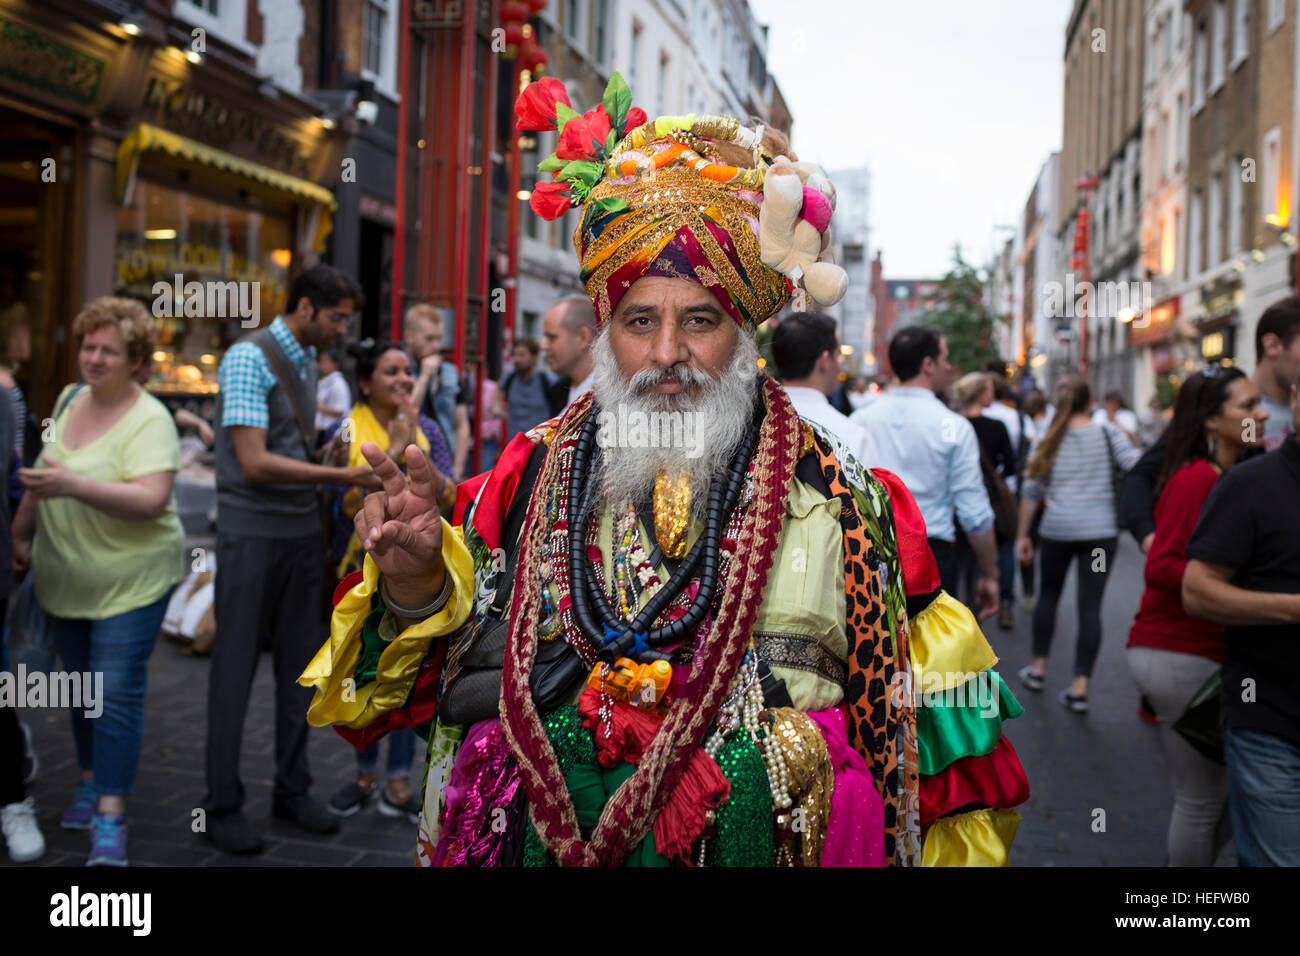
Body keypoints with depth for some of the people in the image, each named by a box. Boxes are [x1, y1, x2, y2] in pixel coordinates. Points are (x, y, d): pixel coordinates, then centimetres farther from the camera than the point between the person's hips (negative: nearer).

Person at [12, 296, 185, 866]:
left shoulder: (149, 420, -16)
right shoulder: (68, 399, 7)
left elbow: (152, 500, -28)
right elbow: (40, 477, 20)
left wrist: (73, 485, -35)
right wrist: (21, 531, 22)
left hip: (130, 582, -6)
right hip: (62, 580, 7)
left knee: (118, 692, -6)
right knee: (82, 685, 17)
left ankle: (110, 818, 0)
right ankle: (90, 782, 33)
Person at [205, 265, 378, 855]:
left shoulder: (308, 361, 11)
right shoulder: (249, 358, -13)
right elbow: (255, 462, -20)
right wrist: (341, 476, -19)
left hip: (303, 530, 7)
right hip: (252, 534, -7)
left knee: (297, 666, 11)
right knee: (235, 669, 2)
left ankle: (292, 789, 22)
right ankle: (222, 805, 14)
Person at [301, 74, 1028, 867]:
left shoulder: (844, 503, -7)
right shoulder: (531, 478, -2)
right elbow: (427, 675, 3)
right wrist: (416, 581, -14)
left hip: (763, 841, -1)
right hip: (539, 840, 2)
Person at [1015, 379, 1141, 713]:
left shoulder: (1047, 441, 4)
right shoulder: (1108, 433, 0)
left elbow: (1030, 492, 4)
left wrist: (1023, 535, 9)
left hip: (1057, 530, 1)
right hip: (1100, 531, -1)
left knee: (1049, 595, 21)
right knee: (1090, 605, 0)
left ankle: (1039, 667, 28)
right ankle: (1080, 687, -2)